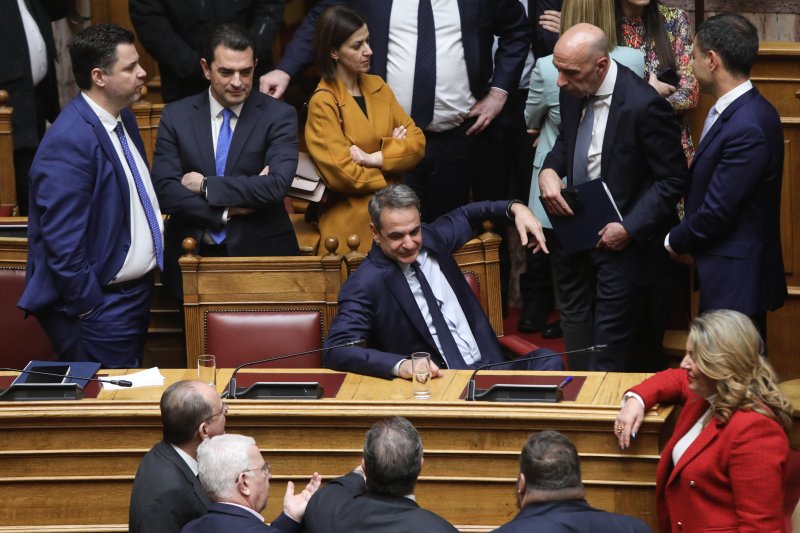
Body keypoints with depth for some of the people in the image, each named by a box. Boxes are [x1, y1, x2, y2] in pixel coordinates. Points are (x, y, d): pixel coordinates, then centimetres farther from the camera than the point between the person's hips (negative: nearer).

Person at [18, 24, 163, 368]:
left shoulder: (123, 119, 6)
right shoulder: (68, 144, -23)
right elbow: (63, 243, -23)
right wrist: (90, 311, -19)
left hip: (137, 289, 9)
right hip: (102, 302, -9)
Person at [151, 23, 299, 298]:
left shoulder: (279, 116, 1)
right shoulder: (176, 116, 6)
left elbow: (277, 185, -13)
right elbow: (164, 190, -3)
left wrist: (206, 186, -10)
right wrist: (229, 210, -13)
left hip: (261, 255, -1)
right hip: (194, 258, 1)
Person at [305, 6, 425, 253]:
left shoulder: (377, 86, 7)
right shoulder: (322, 103, -12)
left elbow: (417, 142, 0)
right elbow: (341, 173, -17)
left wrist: (374, 158, -15)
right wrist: (392, 152, -5)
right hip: (352, 223, -5)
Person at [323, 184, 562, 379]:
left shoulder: (431, 239, 9)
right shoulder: (364, 285, -10)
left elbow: (466, 216, 32)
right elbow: (336, 350, -21)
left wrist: (515, 208, 13)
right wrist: (400, 365, -35)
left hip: (488, 366, 8)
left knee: (549, 362, -20)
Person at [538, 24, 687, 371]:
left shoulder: (643, 105, -24)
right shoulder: (572, 92, -3)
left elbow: (672, 181, -16)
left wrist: (629, 229, -21)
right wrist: (548, 170, -5)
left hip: (622, 239, -7)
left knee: (610, 343, -2)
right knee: (575, 321, 16)